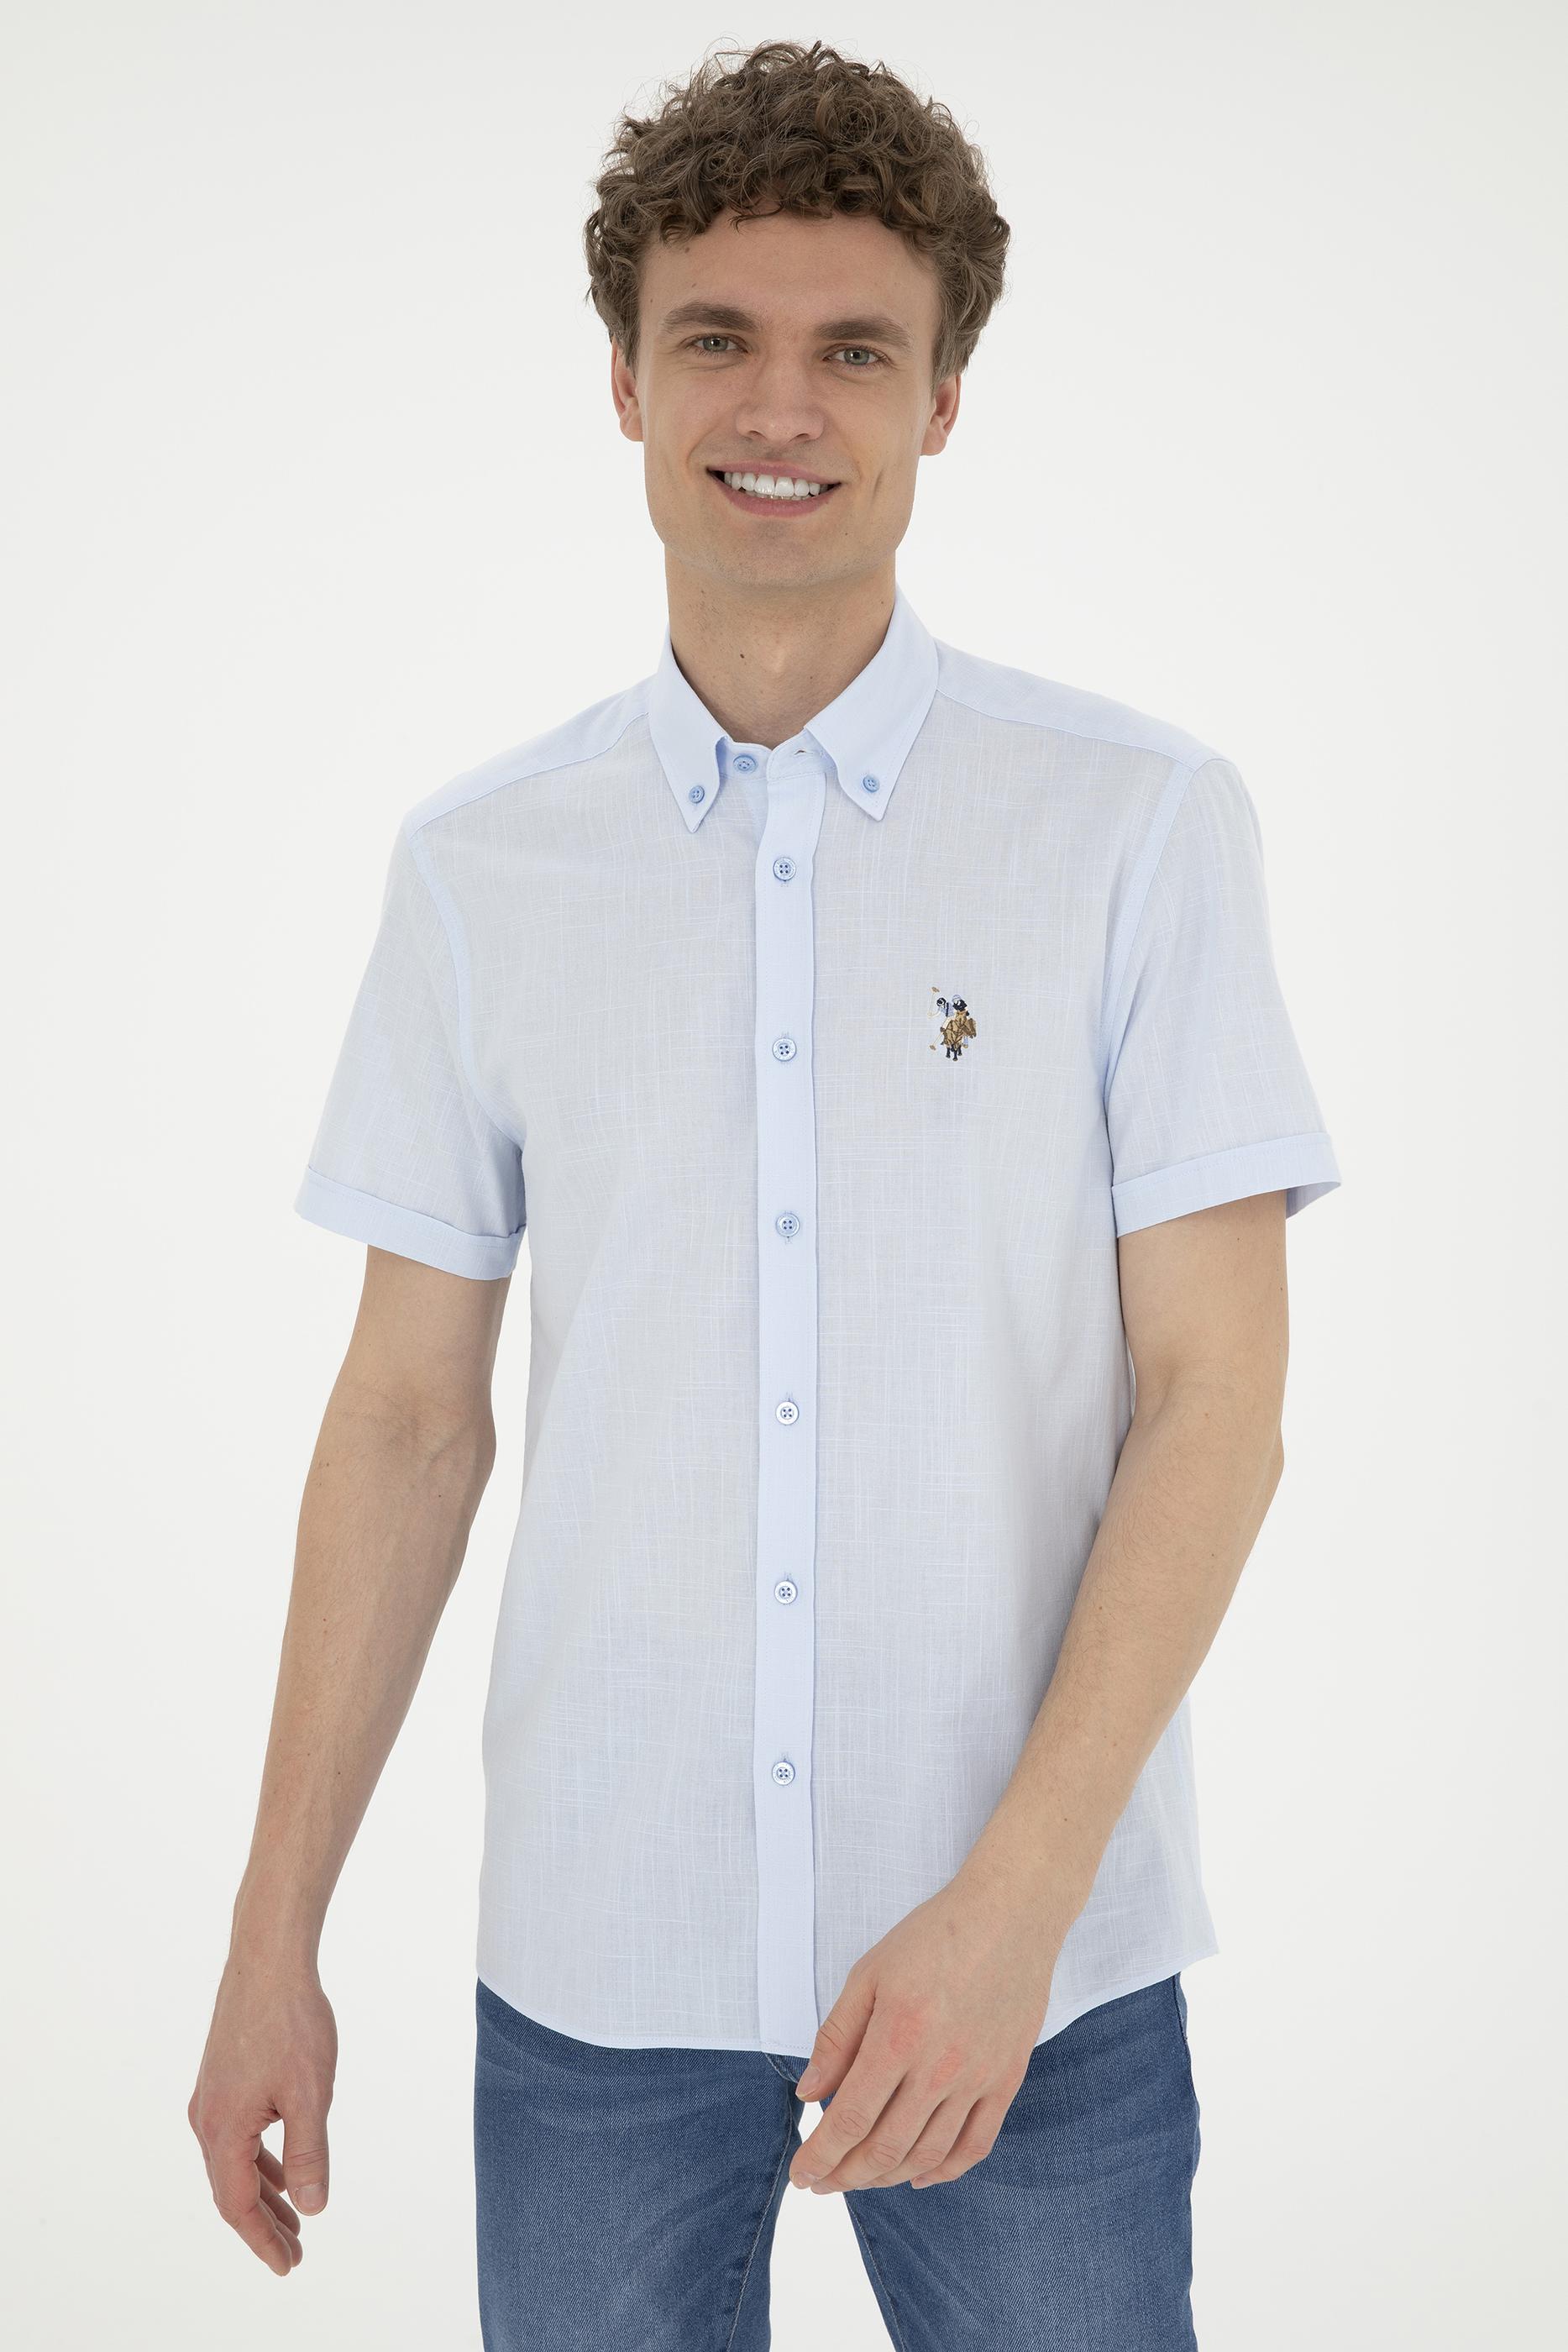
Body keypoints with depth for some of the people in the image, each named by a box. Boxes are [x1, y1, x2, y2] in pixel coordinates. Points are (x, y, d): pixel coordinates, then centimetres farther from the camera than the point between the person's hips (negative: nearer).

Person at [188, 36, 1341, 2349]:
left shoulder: (1143, 819, -4)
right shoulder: (477, 867, 3)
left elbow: (1216, 1393, -6)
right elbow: (410, 1414, 5)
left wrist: (1008, 1904, -14)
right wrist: (275, 1941, 5)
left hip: (1033, 1970, -1)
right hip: (598, 1962, 2)